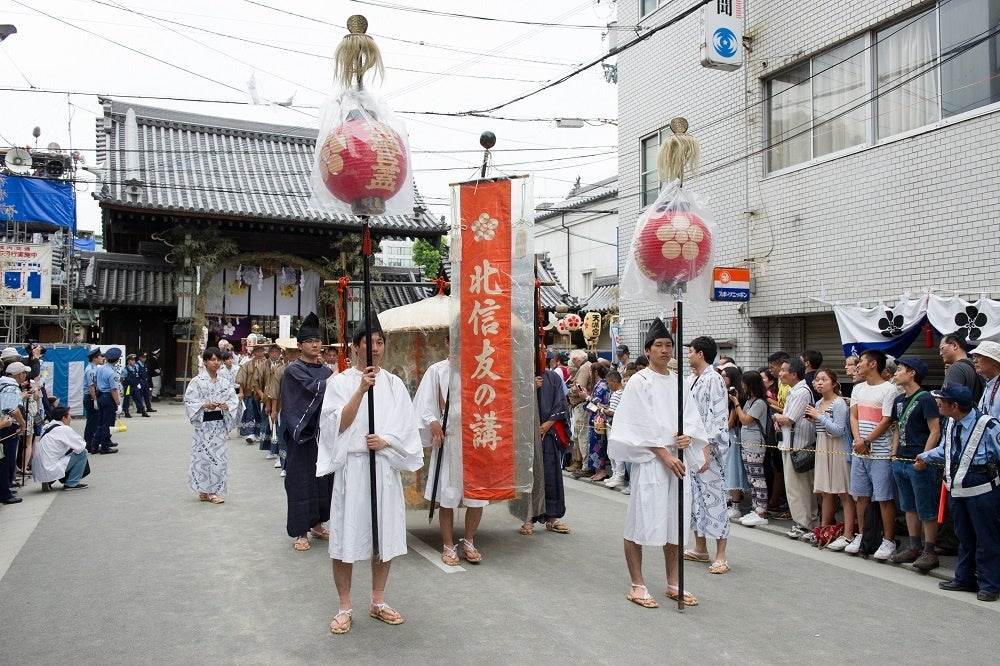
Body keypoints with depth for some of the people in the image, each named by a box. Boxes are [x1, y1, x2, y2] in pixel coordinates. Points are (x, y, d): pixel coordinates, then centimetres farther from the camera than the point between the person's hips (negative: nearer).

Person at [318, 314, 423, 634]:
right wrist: (361, 389, -18)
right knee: (347, 535, 1)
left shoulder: (393, 383, 9)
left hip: (385, 466, 3)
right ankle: (345, 607, 16)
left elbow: (407, 427, 5)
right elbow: (337, 425, -10)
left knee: (385, 534, 8)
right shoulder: (340, 381, 1)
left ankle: (378, 601, 24)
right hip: (351, 466, -3)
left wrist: (385, 441, -13)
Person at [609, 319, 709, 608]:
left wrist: (688, 436, -9)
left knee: (675, 520, 11)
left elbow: (692, 417, 12)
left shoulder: (678, 383, 12)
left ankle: (673, 583, 23)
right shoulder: (639, 382, -5)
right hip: (649, 460, -6)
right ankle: (637, 585, 10)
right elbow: (643, 426, -11)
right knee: (641, 520, -1)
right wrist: (665, 455, -16)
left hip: (678, 459, 6)